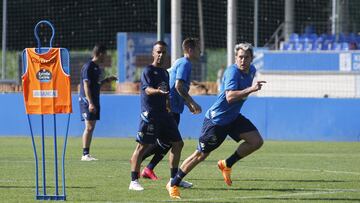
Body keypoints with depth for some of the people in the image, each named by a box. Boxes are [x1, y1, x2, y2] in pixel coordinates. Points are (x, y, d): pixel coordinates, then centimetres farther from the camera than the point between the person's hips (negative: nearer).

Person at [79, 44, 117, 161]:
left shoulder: (97, 67, 15)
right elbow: (86, 86, -18)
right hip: (87, 100, -9)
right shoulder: (88, 67, -13)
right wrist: (90, 103, -23)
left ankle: (87, 154, 11)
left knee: (91, 128, 9)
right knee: (89, 127, -11)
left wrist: (107, 80, 13)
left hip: (94, 101, 9)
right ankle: (85, 154, -10)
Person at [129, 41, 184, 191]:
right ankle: (134, 181, -8)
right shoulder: (148, 71, -6)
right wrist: (158, 91, -41)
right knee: (143, 146, -9)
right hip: (150, 115, -8)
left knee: (178, 143, 8)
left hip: (164, 114, 8)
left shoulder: (165, 72, 18)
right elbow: (147, 89, -22)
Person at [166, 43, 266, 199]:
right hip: (216, 119, -8)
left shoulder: (251, 70, 2)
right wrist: (251, 89, -44)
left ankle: (227, 164, 9)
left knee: (256, 141, -8)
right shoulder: (232, 72, -24)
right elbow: (230, 97, -40)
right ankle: (173, 184, 14)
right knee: (201, 155, 0)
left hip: (233, 117, 8)